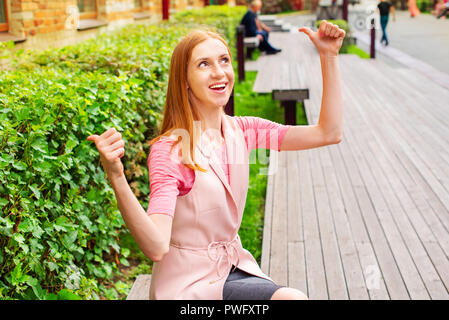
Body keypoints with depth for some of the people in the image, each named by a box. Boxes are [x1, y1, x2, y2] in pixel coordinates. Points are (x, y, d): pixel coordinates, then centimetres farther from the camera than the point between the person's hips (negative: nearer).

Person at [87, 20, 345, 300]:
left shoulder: (242, 131, 0)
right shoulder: (169, 150, -18)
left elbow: (329, 134, -4)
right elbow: (156, 247, -29)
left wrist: (329, 55, -8)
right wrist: (116, 177, -42)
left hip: (234, 267, 6)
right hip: (188, 282, -6)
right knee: (292, 297, -24)